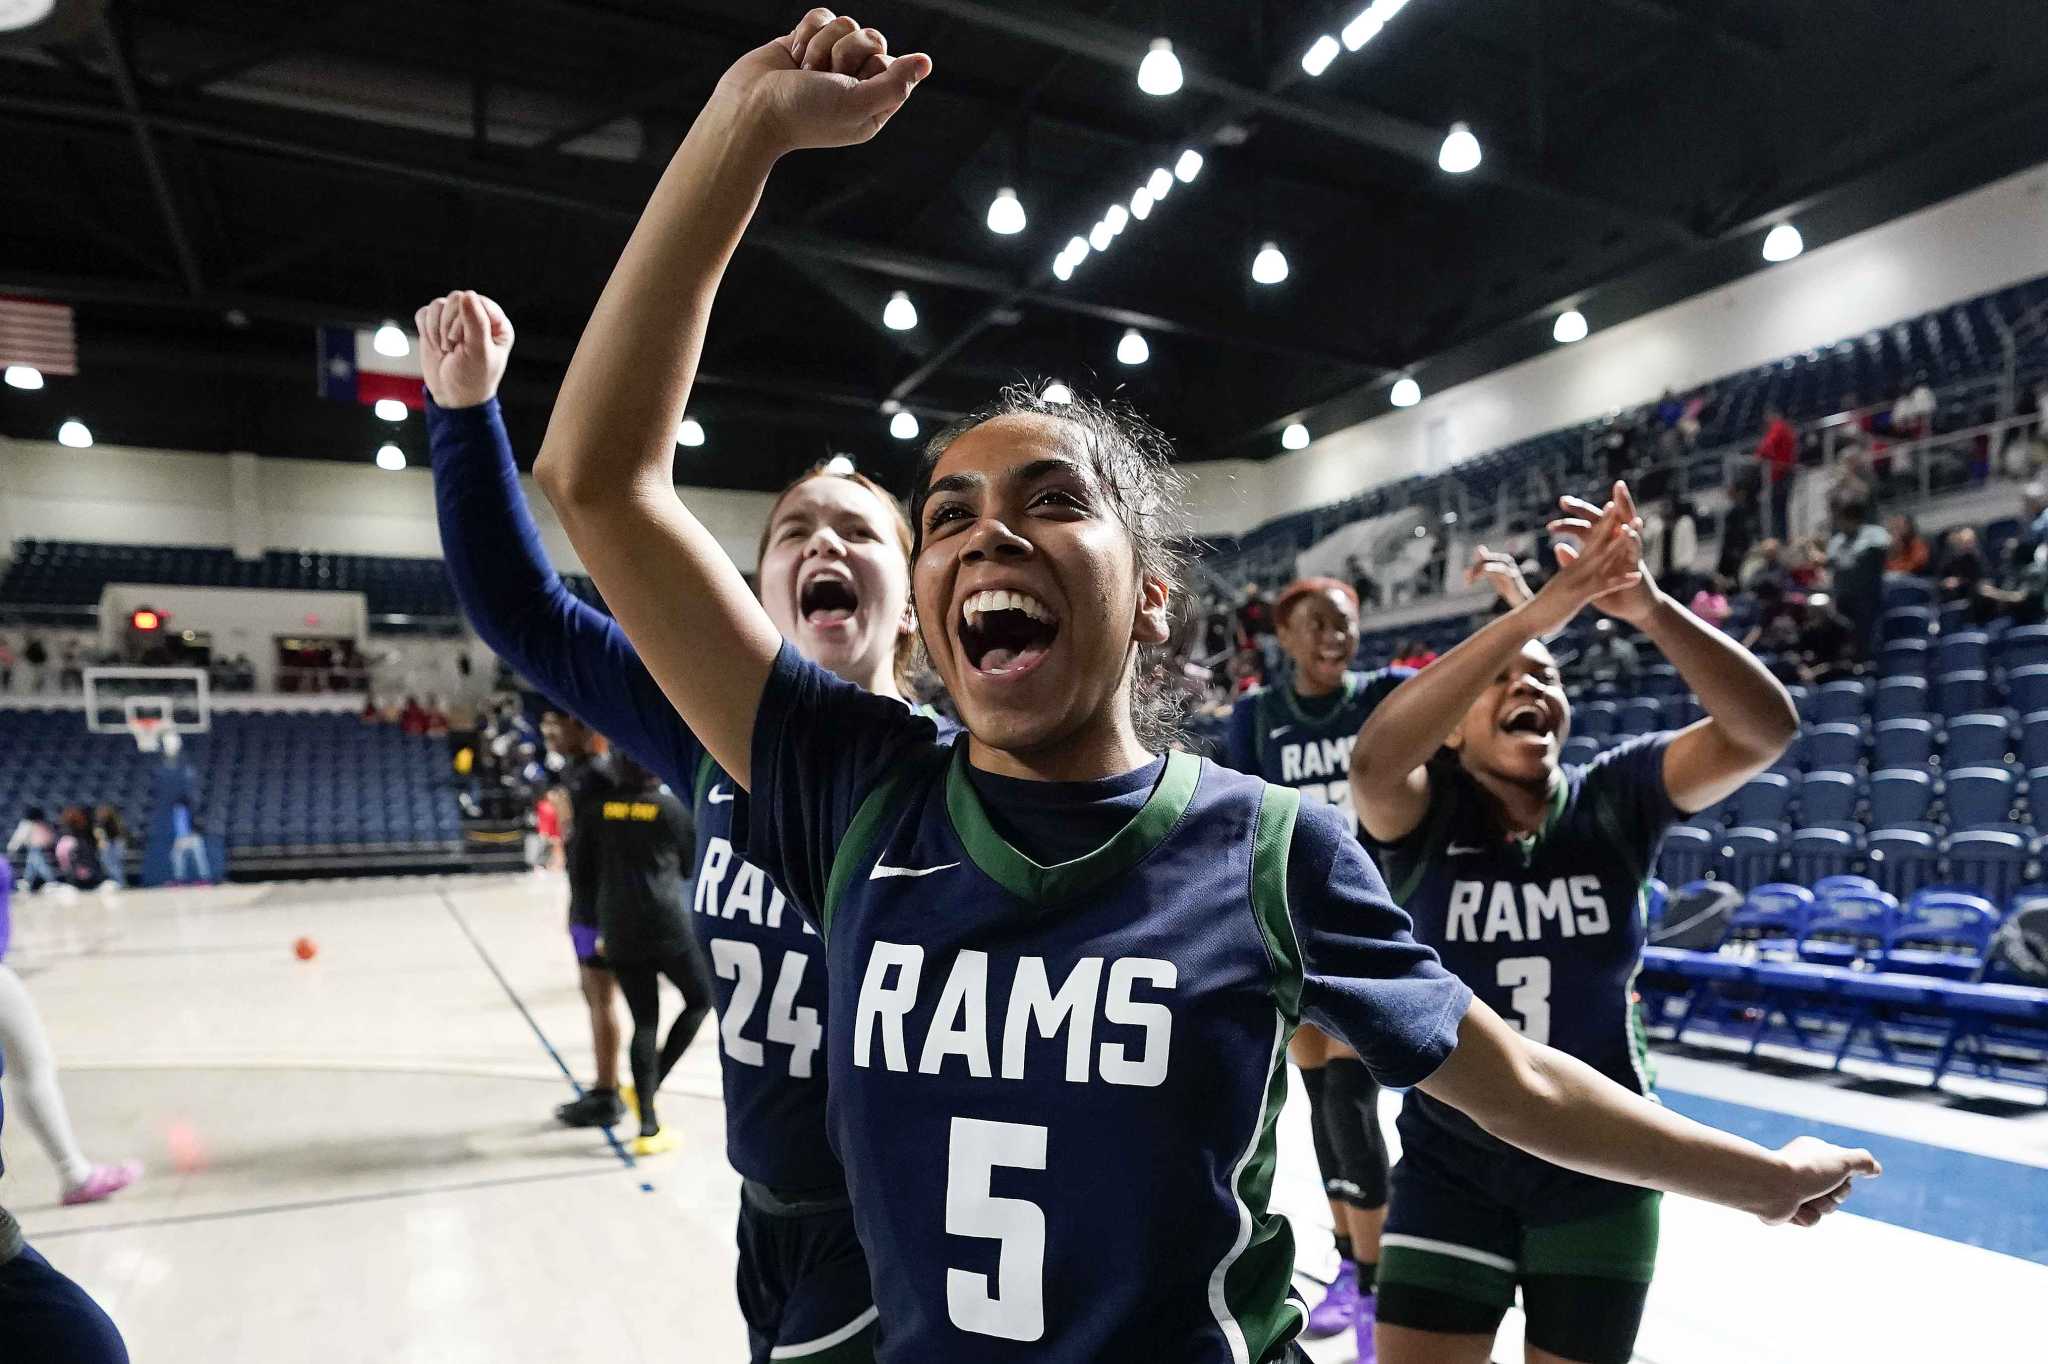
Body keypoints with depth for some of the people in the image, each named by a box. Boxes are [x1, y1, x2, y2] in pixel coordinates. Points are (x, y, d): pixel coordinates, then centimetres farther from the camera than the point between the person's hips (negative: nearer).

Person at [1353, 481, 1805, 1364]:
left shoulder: (1613, 799, -9)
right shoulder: (1426, 813, -14)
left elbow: (1765, 730, -23)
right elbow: (1373, 761, -38)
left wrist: (1651, 610, -39)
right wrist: (1536, 612, -43)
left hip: (1598, 1175, 2)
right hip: (1450, 1167, -1)